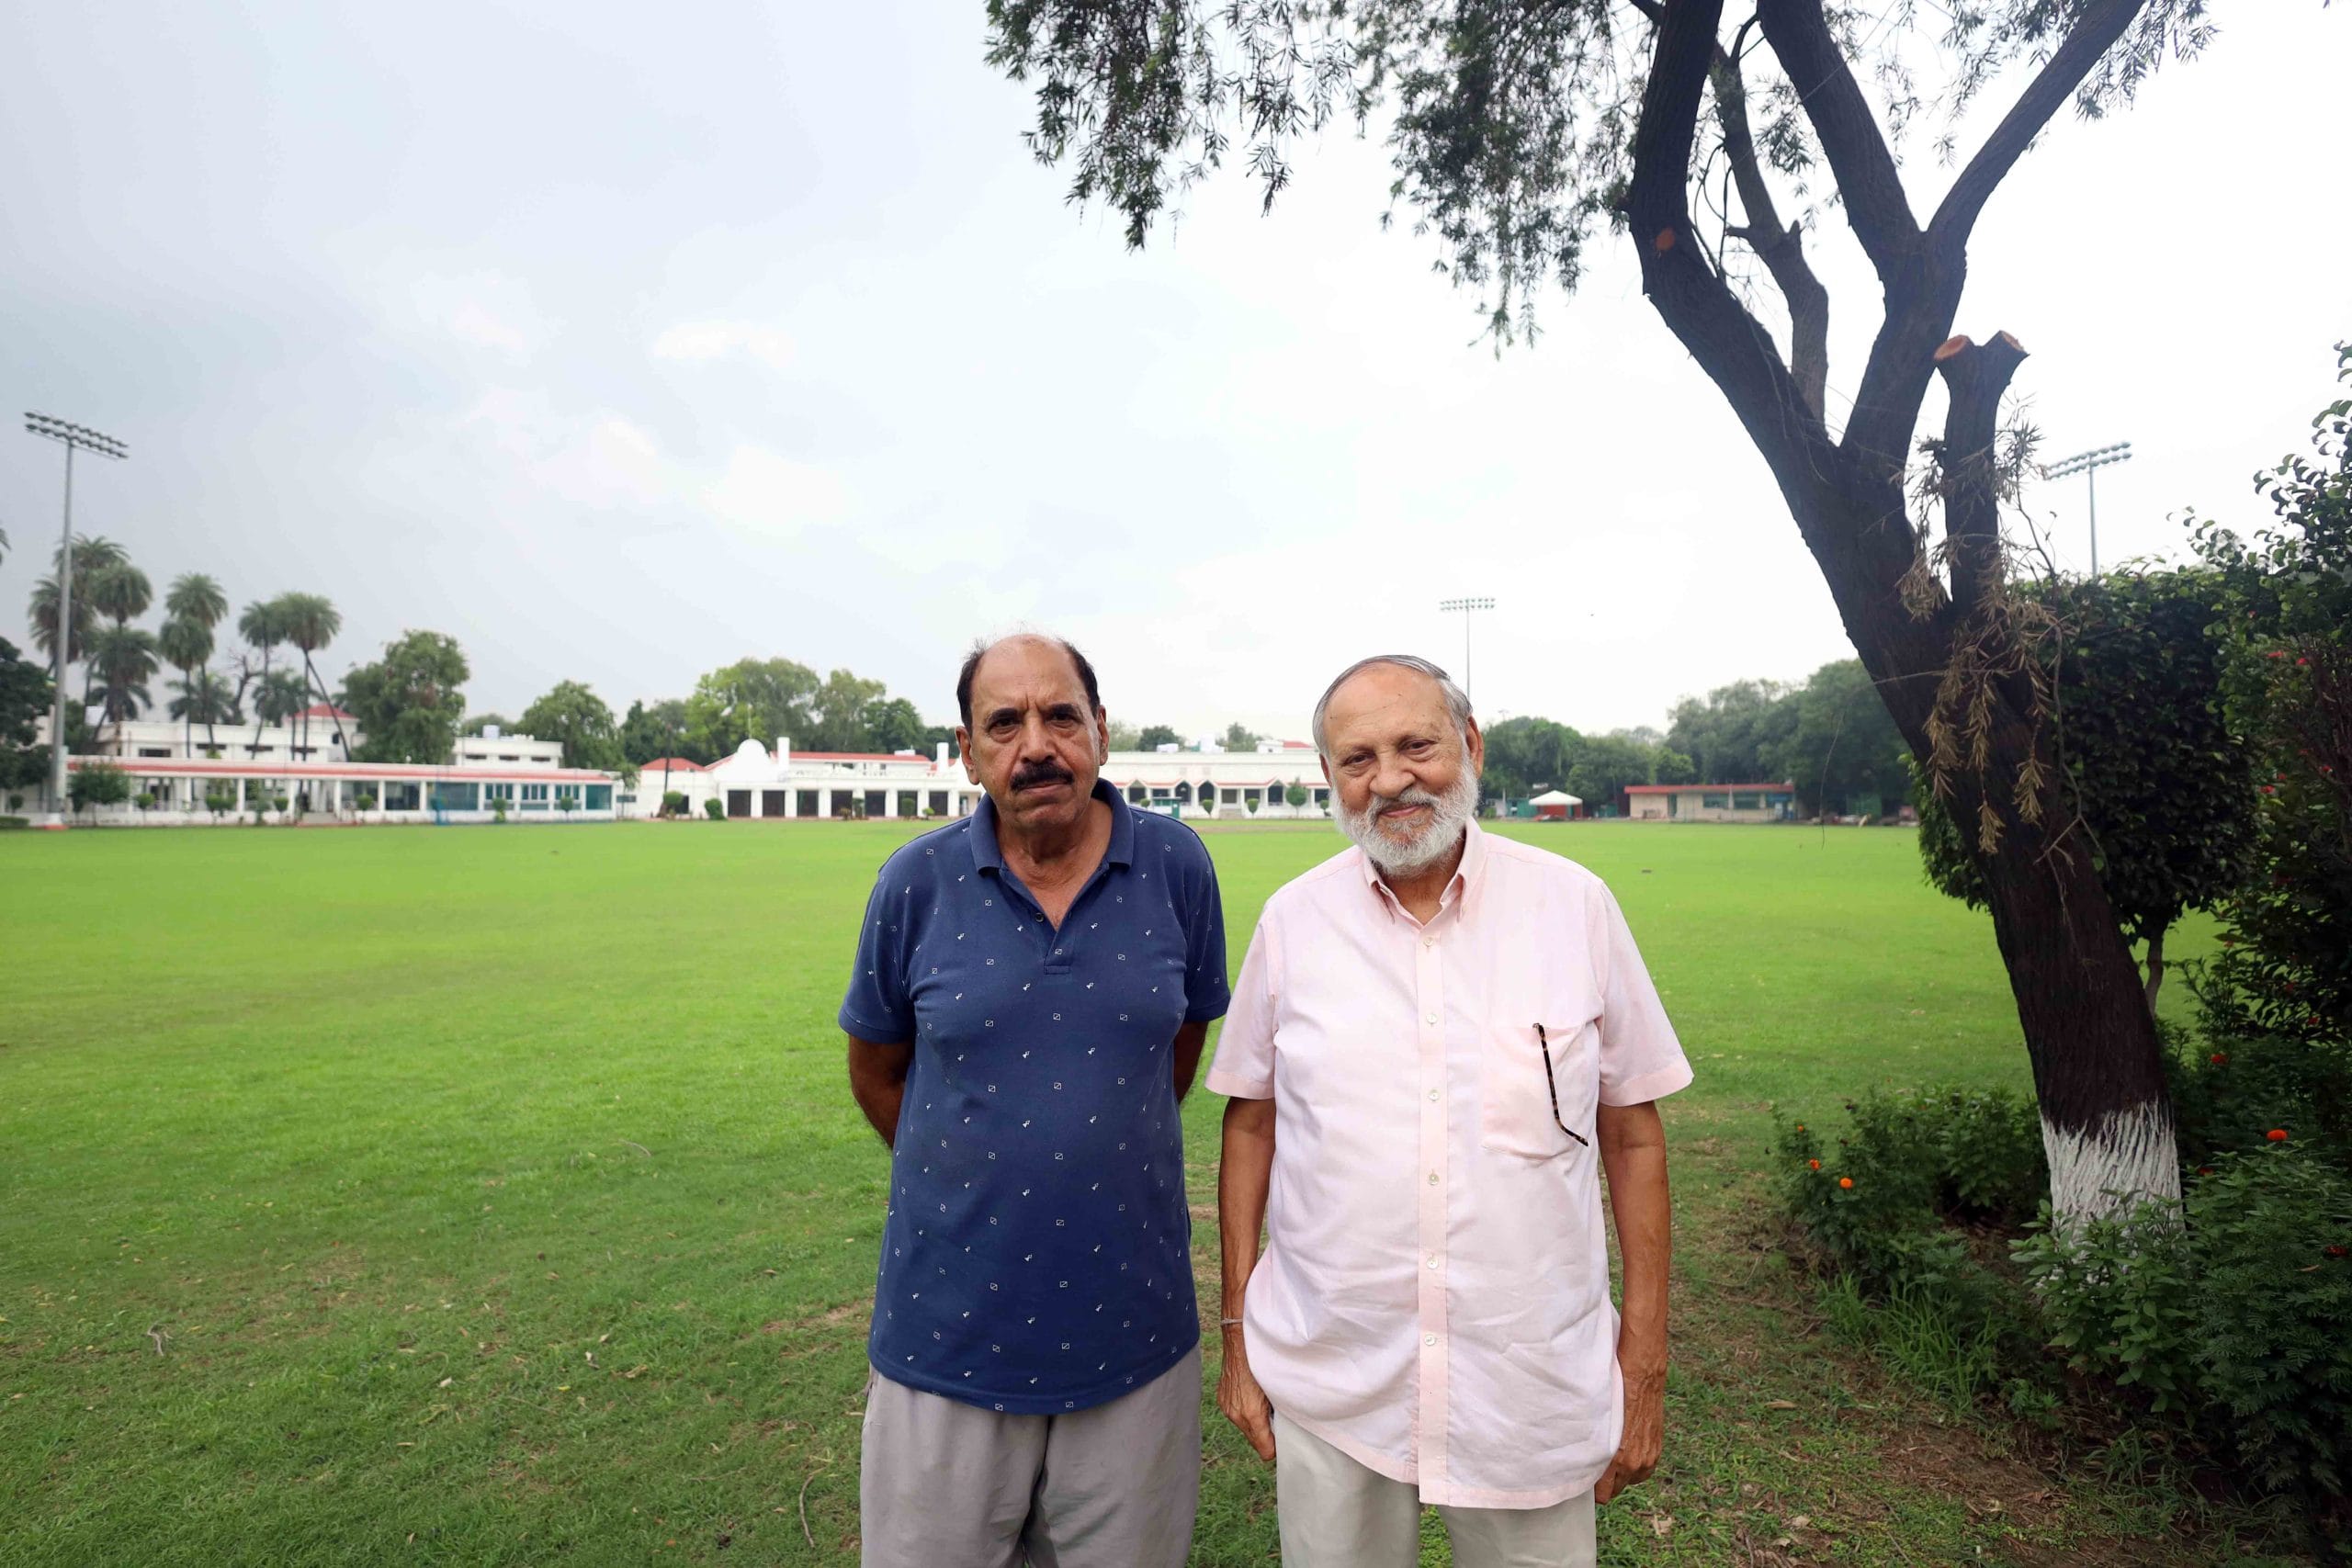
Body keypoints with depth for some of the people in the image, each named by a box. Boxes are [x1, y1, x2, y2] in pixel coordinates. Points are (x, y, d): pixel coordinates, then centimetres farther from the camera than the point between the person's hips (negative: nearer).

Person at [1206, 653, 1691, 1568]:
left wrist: (1645, 1363, 1)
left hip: (1536, 1388, 0)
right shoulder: (1292, 920, -4)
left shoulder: (1576, 905, -6)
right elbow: (1251, 1125, 3)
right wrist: (1238, 1334, 4)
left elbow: (1633, 1137, 0)